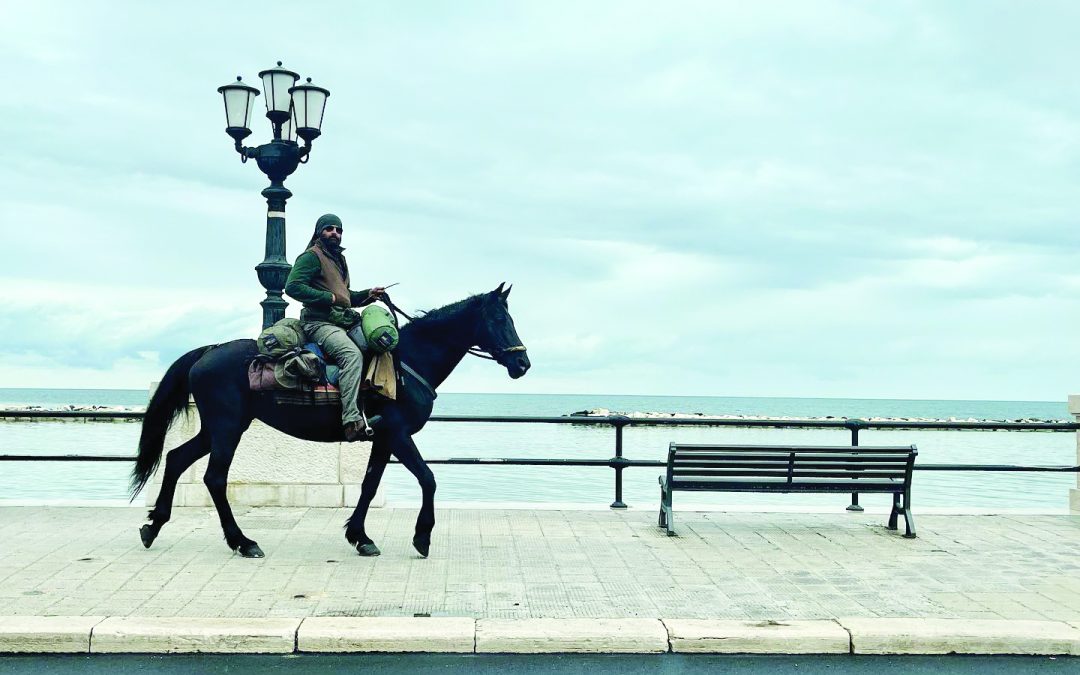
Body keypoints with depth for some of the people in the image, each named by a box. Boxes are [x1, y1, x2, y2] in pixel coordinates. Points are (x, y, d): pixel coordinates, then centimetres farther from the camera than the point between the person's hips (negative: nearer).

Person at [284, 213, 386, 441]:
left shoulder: (339, 259, 28)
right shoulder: (311, 256, -1)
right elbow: (292, 286, -14)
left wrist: (368, 295, 17)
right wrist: (327, 297, -16)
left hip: (344, 321, 10)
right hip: (319, 322, -9)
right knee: (352, 354, -32)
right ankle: (352, 421, -41)